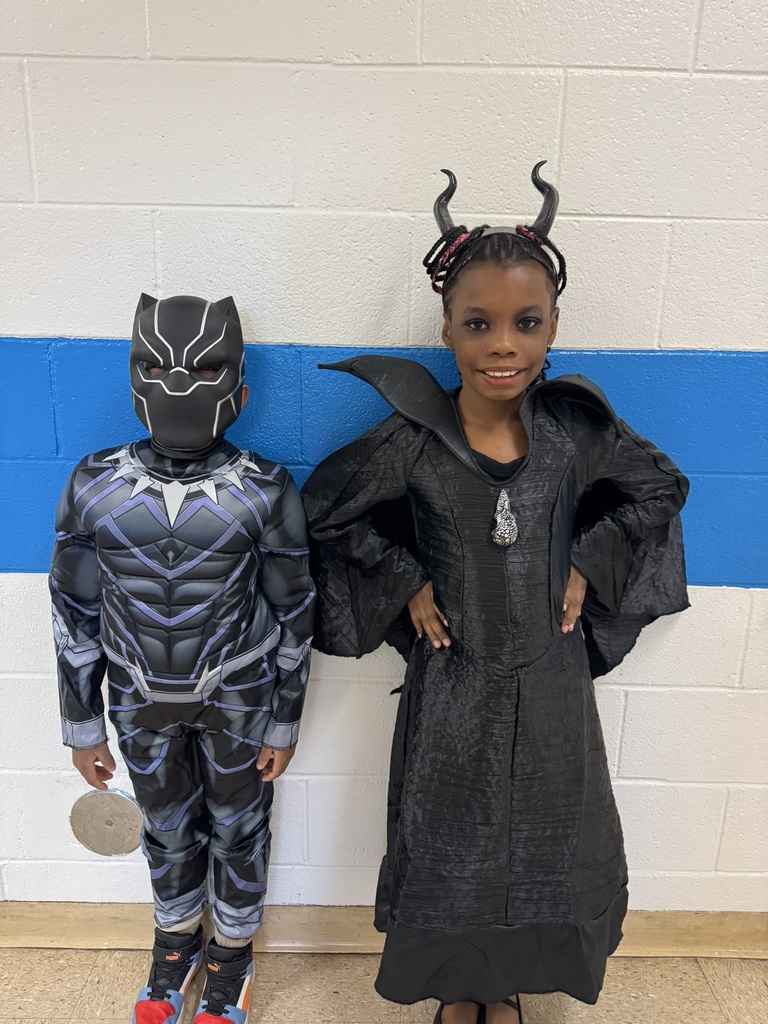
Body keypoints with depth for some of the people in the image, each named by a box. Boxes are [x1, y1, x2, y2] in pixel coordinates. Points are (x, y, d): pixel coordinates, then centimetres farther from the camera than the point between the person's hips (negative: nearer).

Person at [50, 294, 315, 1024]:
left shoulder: (265, 492, -19)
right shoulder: (94, 486, -14)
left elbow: (292, 614, -9)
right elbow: (75, 615, -4)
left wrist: (285, 722, -2)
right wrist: (82, 727, 3)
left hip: (239, 697, -1)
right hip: (143, 703, 2)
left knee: (236, 827, 19)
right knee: (167, 828, 23)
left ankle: (231, 950, 47)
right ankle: (176, 942, 52)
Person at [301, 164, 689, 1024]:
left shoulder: (576, 427, -11)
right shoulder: (412, 440, -17)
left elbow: (658, 489, 6)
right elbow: (328, 508, -3)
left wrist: (587, 567, -3)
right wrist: (407, 584, -8)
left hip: (550, 681, 2)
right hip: (453, 685, -2)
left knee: (544, 843, 19)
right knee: (451, 846, 17)